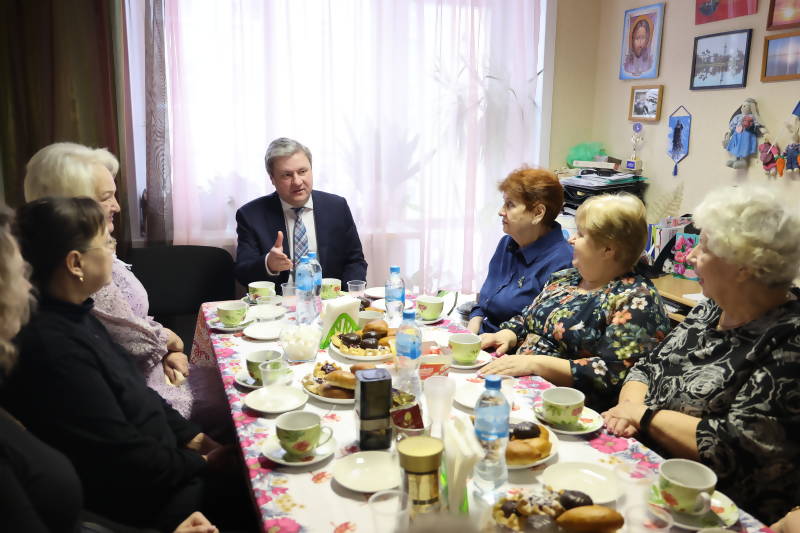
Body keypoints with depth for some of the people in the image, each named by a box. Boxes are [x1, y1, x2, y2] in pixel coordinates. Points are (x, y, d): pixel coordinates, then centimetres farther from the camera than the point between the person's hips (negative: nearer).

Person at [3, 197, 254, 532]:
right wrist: (202, 463, -10)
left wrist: (192, 437, 5)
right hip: (138, 500, -9)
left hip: (155, 460, 9)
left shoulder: (75, 317, 3)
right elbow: (123, 454, -23)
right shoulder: (53, 347, -28)